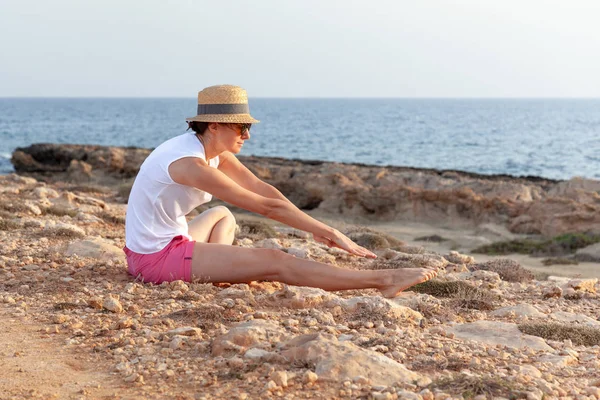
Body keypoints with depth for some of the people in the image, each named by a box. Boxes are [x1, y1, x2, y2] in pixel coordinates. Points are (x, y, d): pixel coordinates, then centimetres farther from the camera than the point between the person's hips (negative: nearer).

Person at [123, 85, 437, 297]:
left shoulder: (216, 150, 4)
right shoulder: (191, 163, -23)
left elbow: (262, 188, 0)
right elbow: (266, 206, -24)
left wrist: (317, 228, -6)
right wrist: (329, 233, -21)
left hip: (165, 242, 9)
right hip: (158, 258, -9)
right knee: (274, 262, -15)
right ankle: (384, 281, -14)